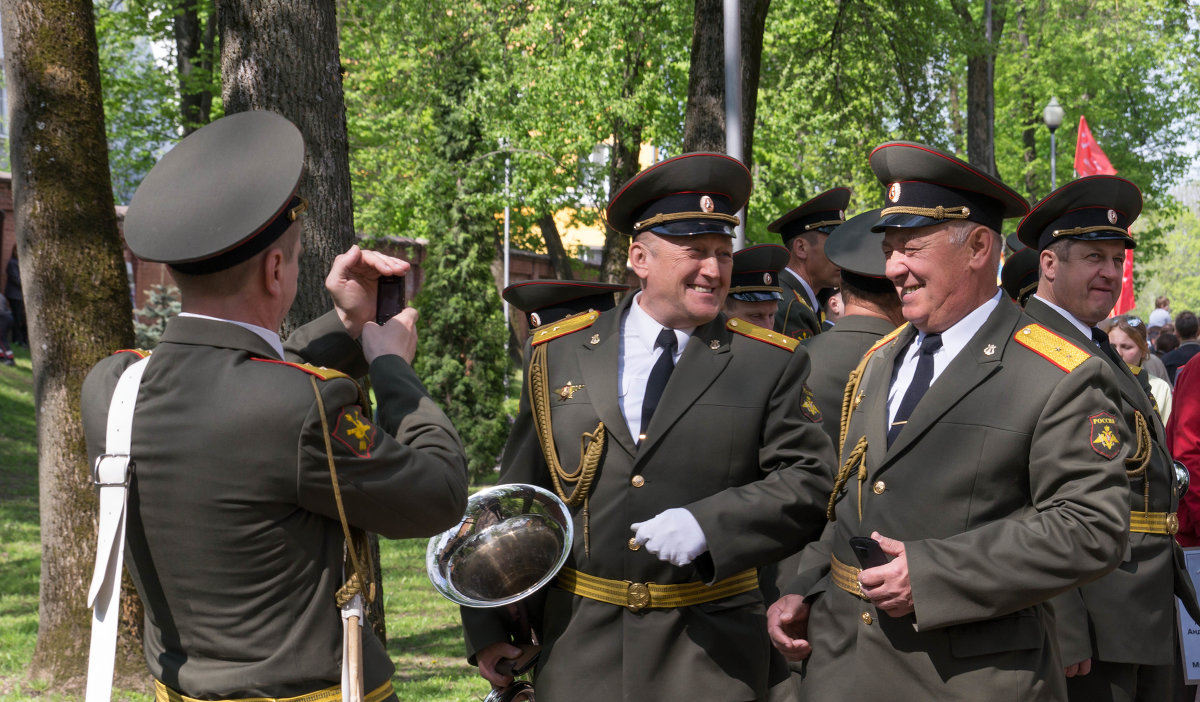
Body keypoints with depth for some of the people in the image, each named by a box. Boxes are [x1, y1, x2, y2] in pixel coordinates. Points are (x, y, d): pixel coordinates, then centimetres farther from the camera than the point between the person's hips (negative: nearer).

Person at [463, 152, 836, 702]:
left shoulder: (771, 364, 1)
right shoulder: (559, 354, 5)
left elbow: (811, 482, -7)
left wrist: (709, 524, -22)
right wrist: (487, 626, 7)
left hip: (710, 655, -1)